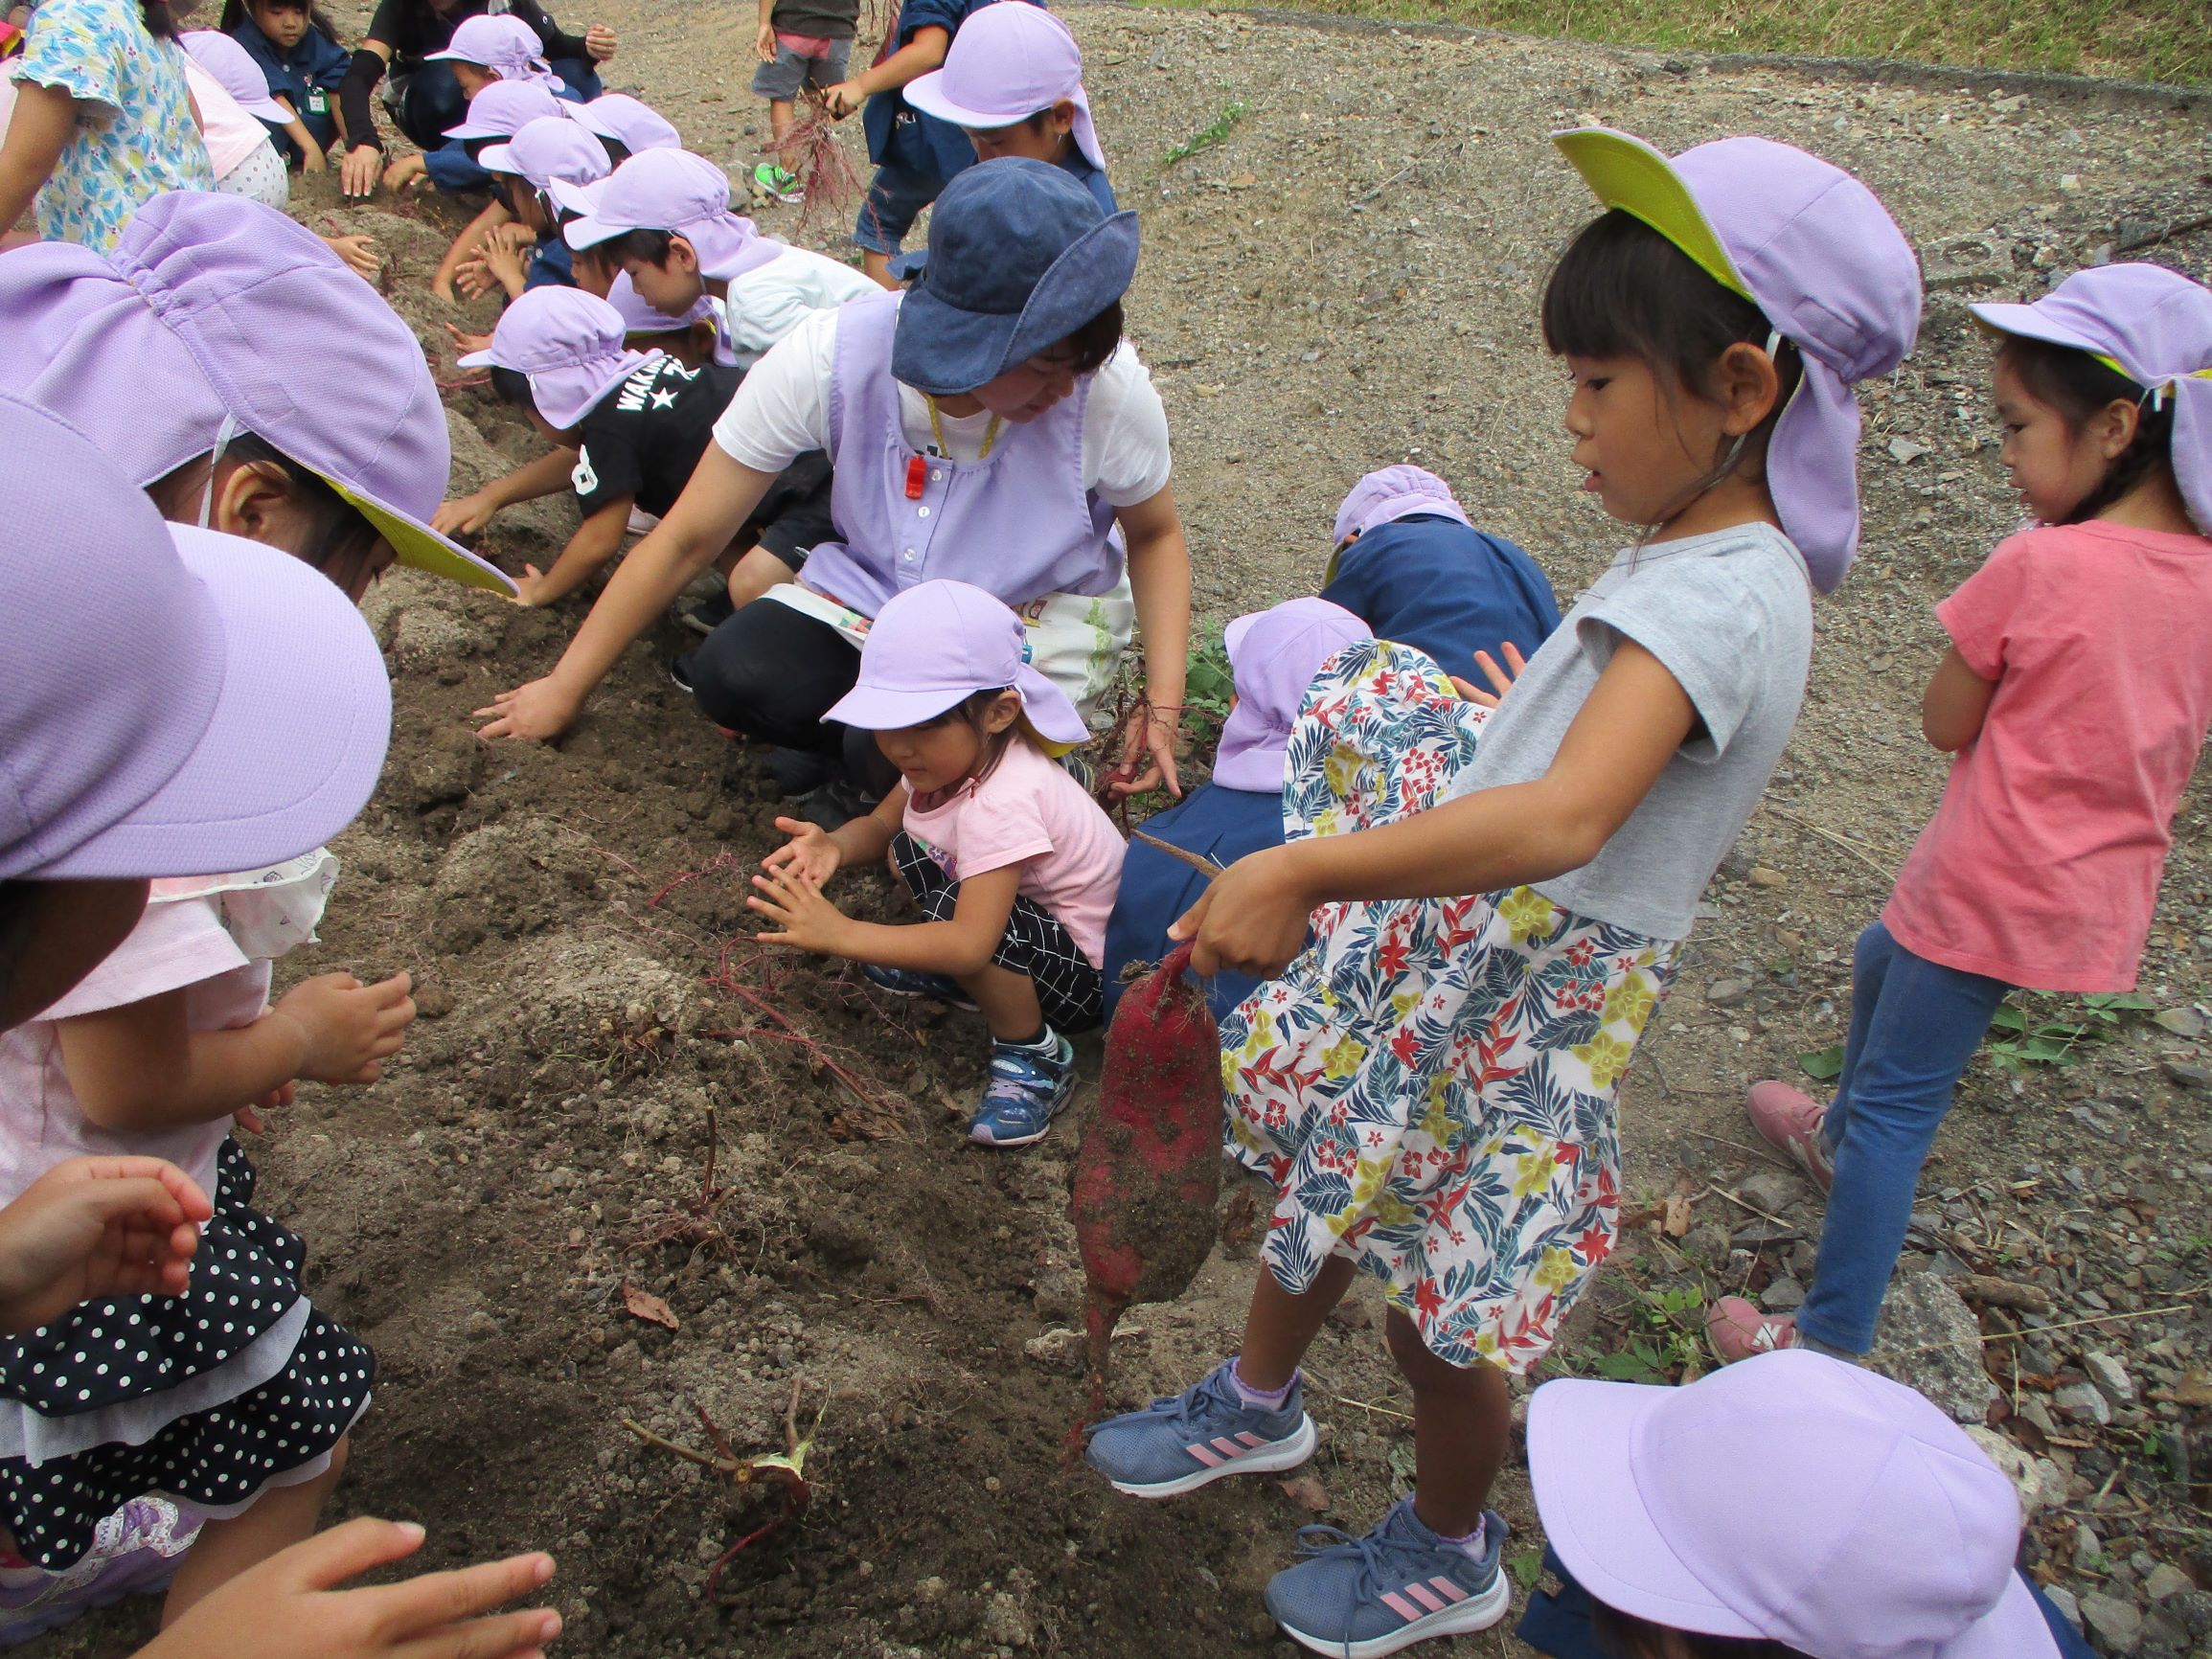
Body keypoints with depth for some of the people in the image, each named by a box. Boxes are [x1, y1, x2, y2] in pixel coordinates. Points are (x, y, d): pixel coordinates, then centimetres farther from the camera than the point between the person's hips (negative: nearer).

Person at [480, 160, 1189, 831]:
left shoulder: (1109, 389, -26)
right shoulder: (831, 358, -25)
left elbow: (1155, 536, -4)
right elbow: (687, 538, -15)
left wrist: (1163, 703, -17)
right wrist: (564, 688, -9)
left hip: (1041, 616, -1)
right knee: (732, 676, -27)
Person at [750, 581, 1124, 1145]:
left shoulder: (1002, 803, -33)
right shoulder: (949, 754, -7)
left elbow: (972, 943, -41)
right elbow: (881, 824, 5)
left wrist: (841, 934, -42)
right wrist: (834, 845, -19)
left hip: (1094, 976, -8)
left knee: (955, 904, -33)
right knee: (907, 848, -2)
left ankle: (1034, 1057, -12)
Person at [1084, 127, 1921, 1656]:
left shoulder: (1717, 599, -29)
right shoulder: (1717, 559, 2)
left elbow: (1566, 819, -45)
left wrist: (1307, 871, -48)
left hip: (1523, 997, -9)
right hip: (1459, 948, 9)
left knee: (1433, 1301, 13)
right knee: (1329, 1182, 25)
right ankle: (1261, 1404, 53)